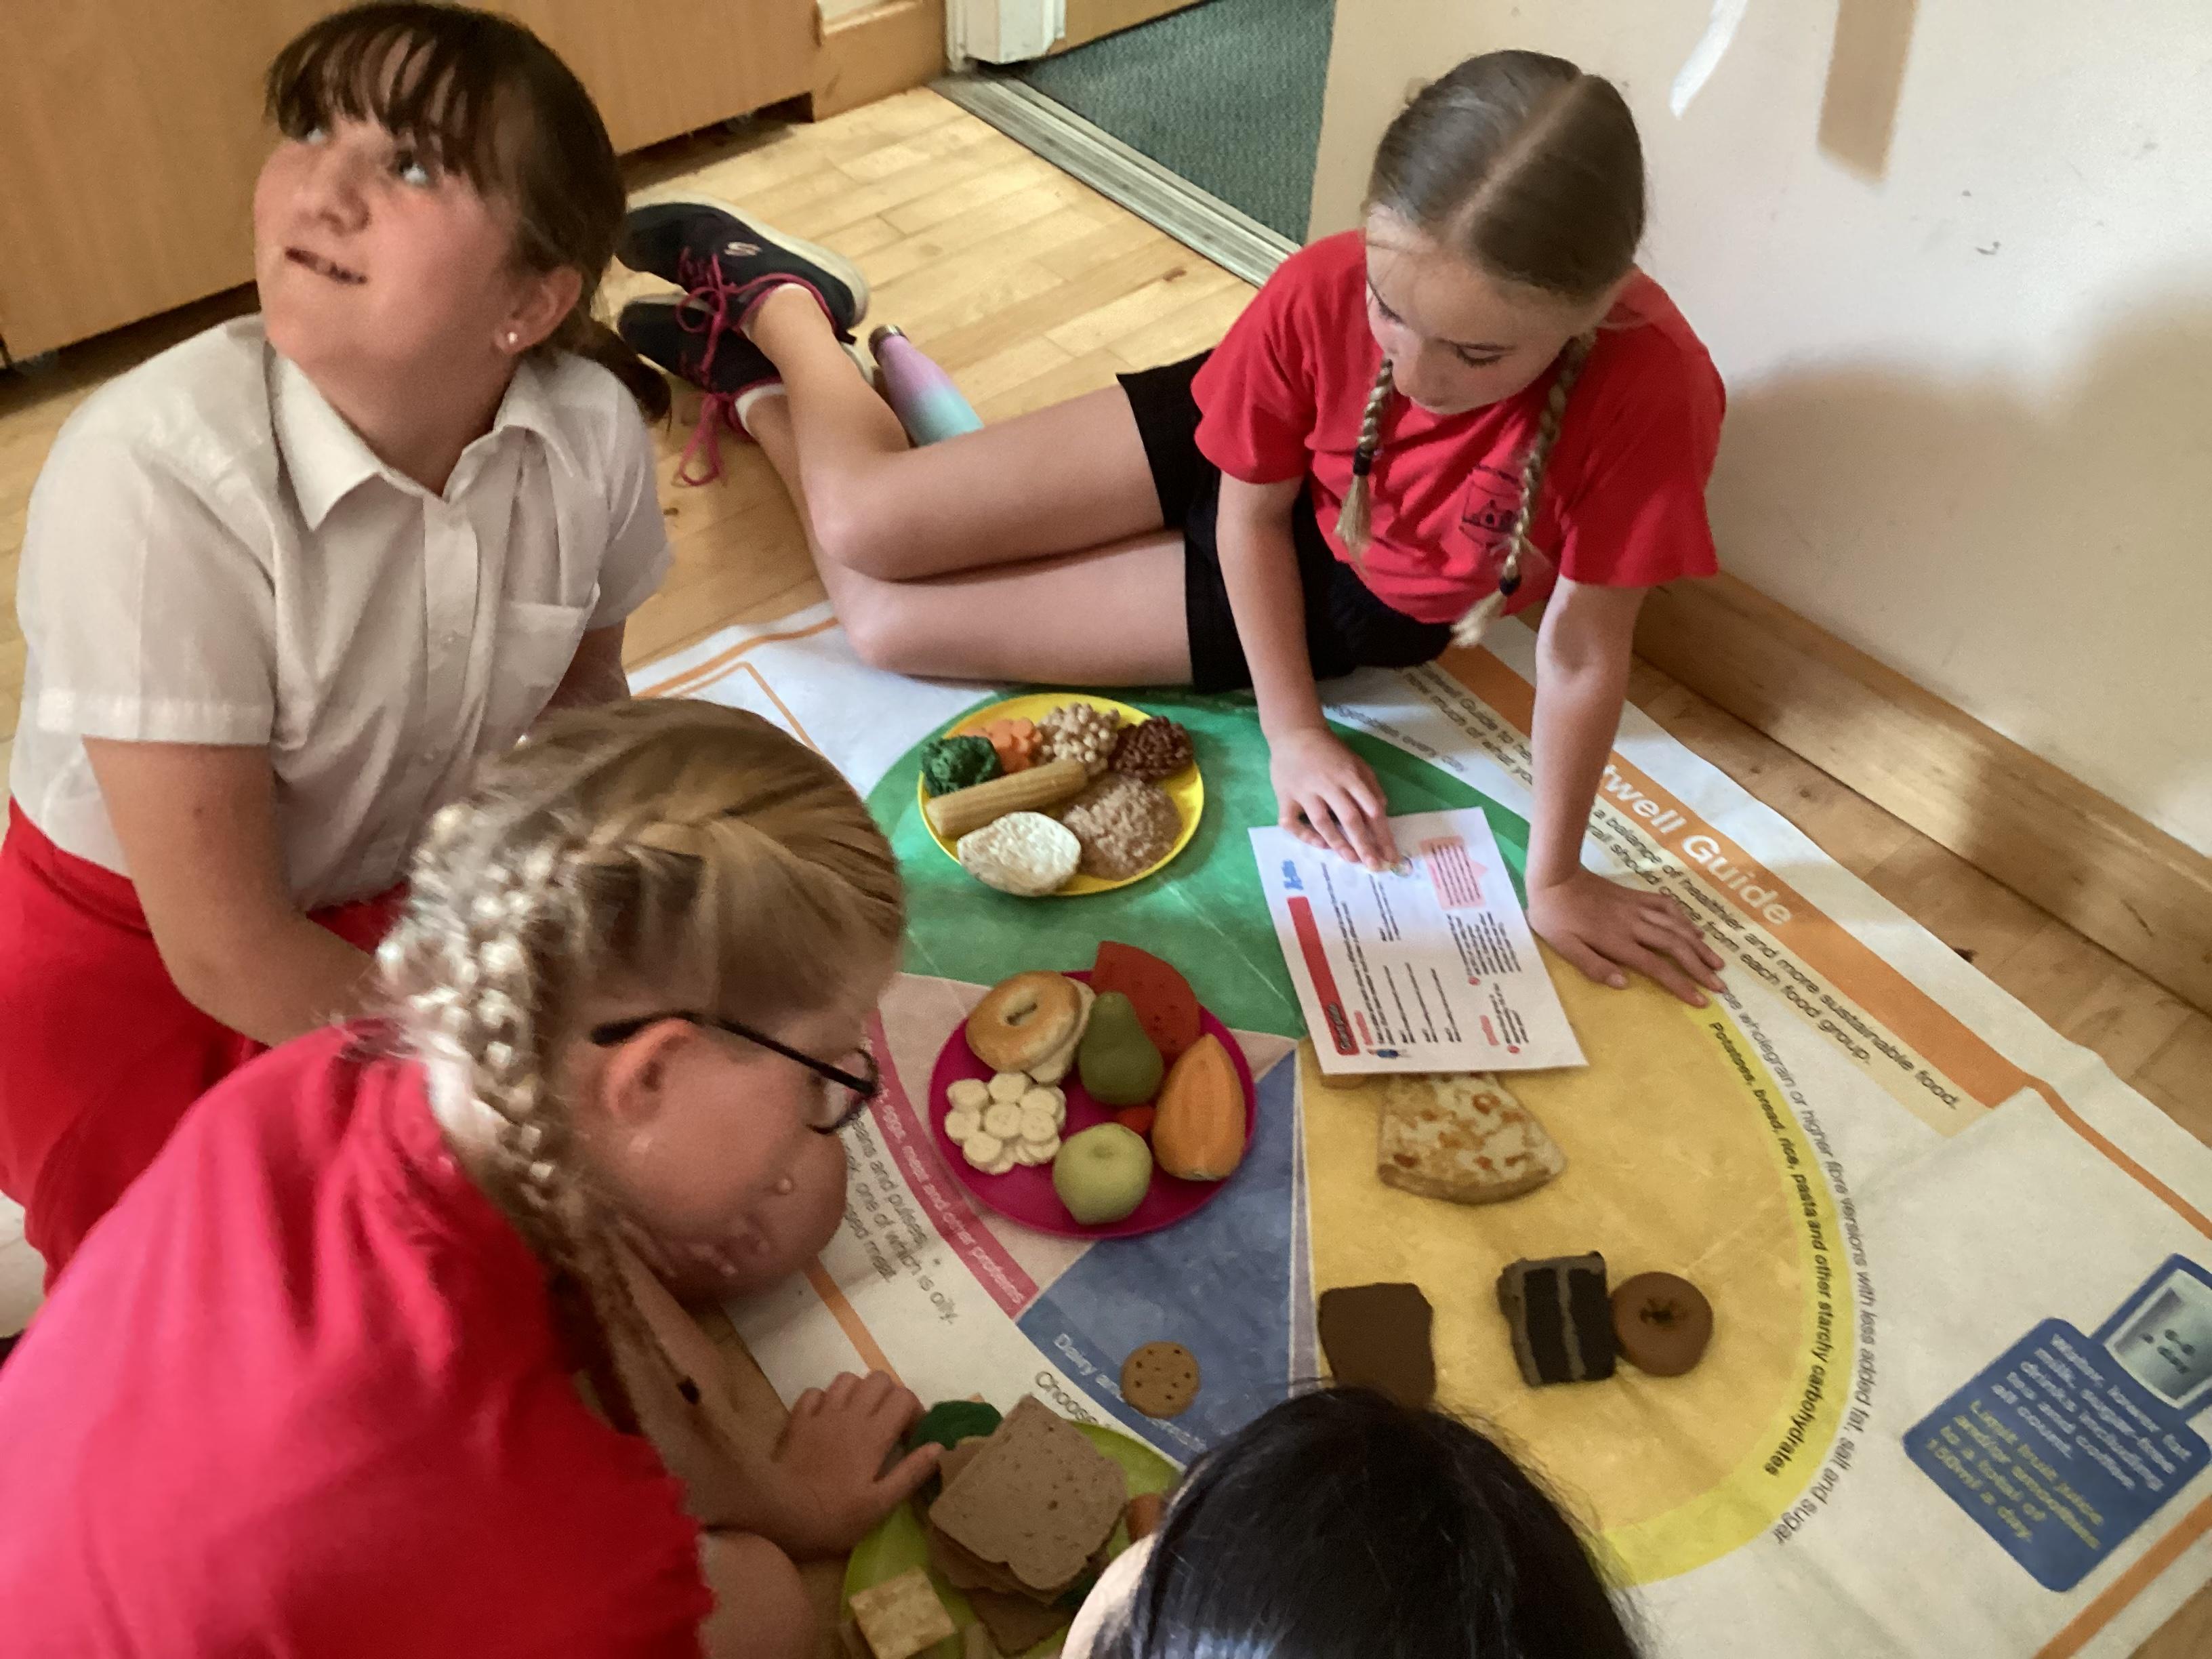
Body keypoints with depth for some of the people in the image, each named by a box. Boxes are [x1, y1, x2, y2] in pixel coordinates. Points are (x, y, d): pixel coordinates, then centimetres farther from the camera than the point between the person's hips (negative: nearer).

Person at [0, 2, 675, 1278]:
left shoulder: (591, 430, -20)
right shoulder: (151, 474, -32)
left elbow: (584, 693, 2)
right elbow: (224, 950, -27)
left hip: (418, 900, 5)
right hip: (141, 962, -4)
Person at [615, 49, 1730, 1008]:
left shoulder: (1649, 392, -42)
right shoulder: (1322, 292, -33)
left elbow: (1584, 655, -28)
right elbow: (1251, 506, -15)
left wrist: (1554, 877, -18)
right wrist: (1292, 732, -12)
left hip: (1351, 600, 0)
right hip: (1241, 445, 0)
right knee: (864, 529, -6)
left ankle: (774, 326, 26)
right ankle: (773, 301, 30)